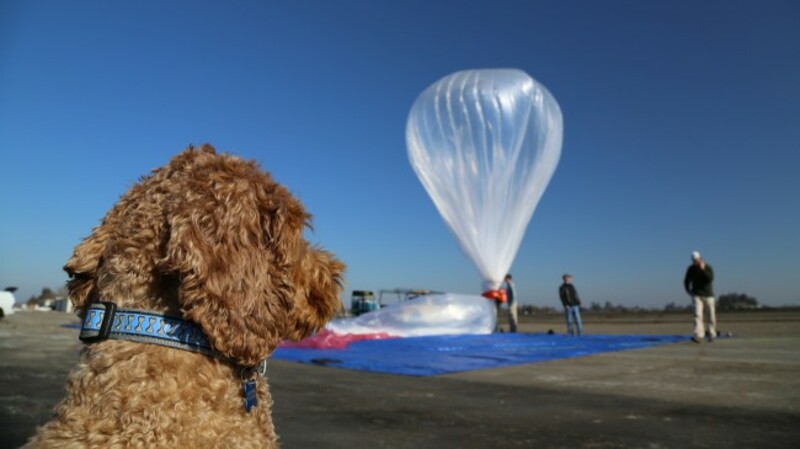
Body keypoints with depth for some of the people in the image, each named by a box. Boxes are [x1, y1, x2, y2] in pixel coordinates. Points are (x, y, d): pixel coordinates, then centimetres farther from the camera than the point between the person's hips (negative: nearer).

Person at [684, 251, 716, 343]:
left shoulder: (708, 268, -4)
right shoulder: (691, 269, 1)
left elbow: (710, 279, -22)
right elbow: (686, 281, 13)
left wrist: (703, 270, -26)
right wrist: (688, 290, 1)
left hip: (708, 295, 0)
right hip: (697, 295, 0)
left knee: (711, 316, 6)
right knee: (698, 315, -14)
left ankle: (712, 334, 24)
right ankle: (698, 335, -22)